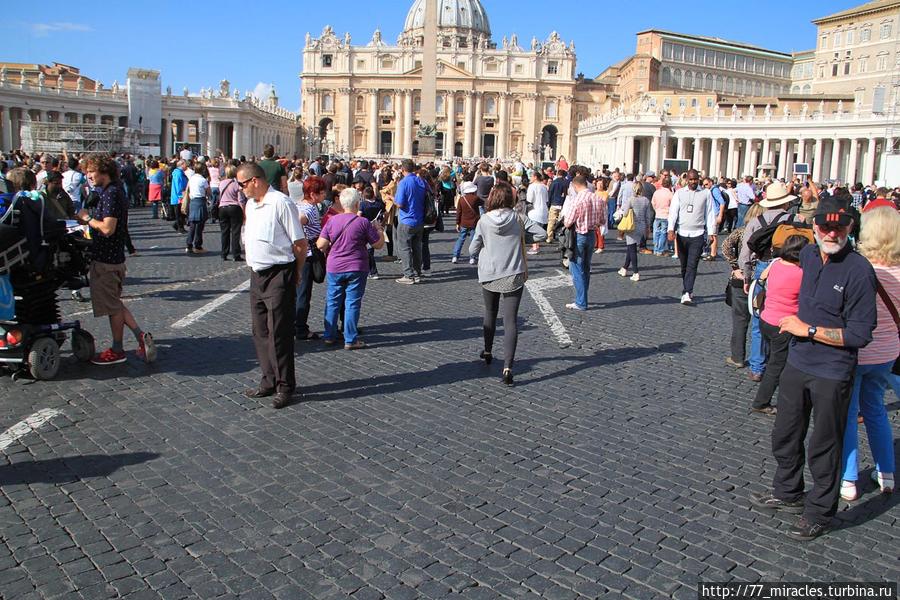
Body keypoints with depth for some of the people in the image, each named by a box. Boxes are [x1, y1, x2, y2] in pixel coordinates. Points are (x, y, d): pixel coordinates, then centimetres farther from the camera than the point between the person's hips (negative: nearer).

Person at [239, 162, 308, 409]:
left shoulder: (281, 203, -15)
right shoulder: (250, 205, 13)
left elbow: (301, 244, -13)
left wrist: (295, 273, -3)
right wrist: (252, 264, 14)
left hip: (279, 276, -9)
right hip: (257, 275, 9)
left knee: (278, 333, -2)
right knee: (261, 332, 15)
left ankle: (285, 387, 10)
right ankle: (269, 382, 28)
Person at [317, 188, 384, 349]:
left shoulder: (332, 221, -1)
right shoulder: (363, 222, -9)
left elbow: (321, 245, -3)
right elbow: (378, 244, -3)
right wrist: (379, 229, 14)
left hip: (334, 268, 3)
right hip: (356, 269, -3)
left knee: (332, 302, 13)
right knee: (352, 303, 2)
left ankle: (329, 336, 20)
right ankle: (350, 340, 5)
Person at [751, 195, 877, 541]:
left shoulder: (858, 271, -19)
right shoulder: (808, 255, 1)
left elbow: (860, 335, -20)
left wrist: (808, 329, -17)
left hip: (832, 374, -7)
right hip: (797, 363, 7)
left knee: (824, 447, 8)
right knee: (785, 436, 21)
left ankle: (819, 514, 26)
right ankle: (788, 493, 42)